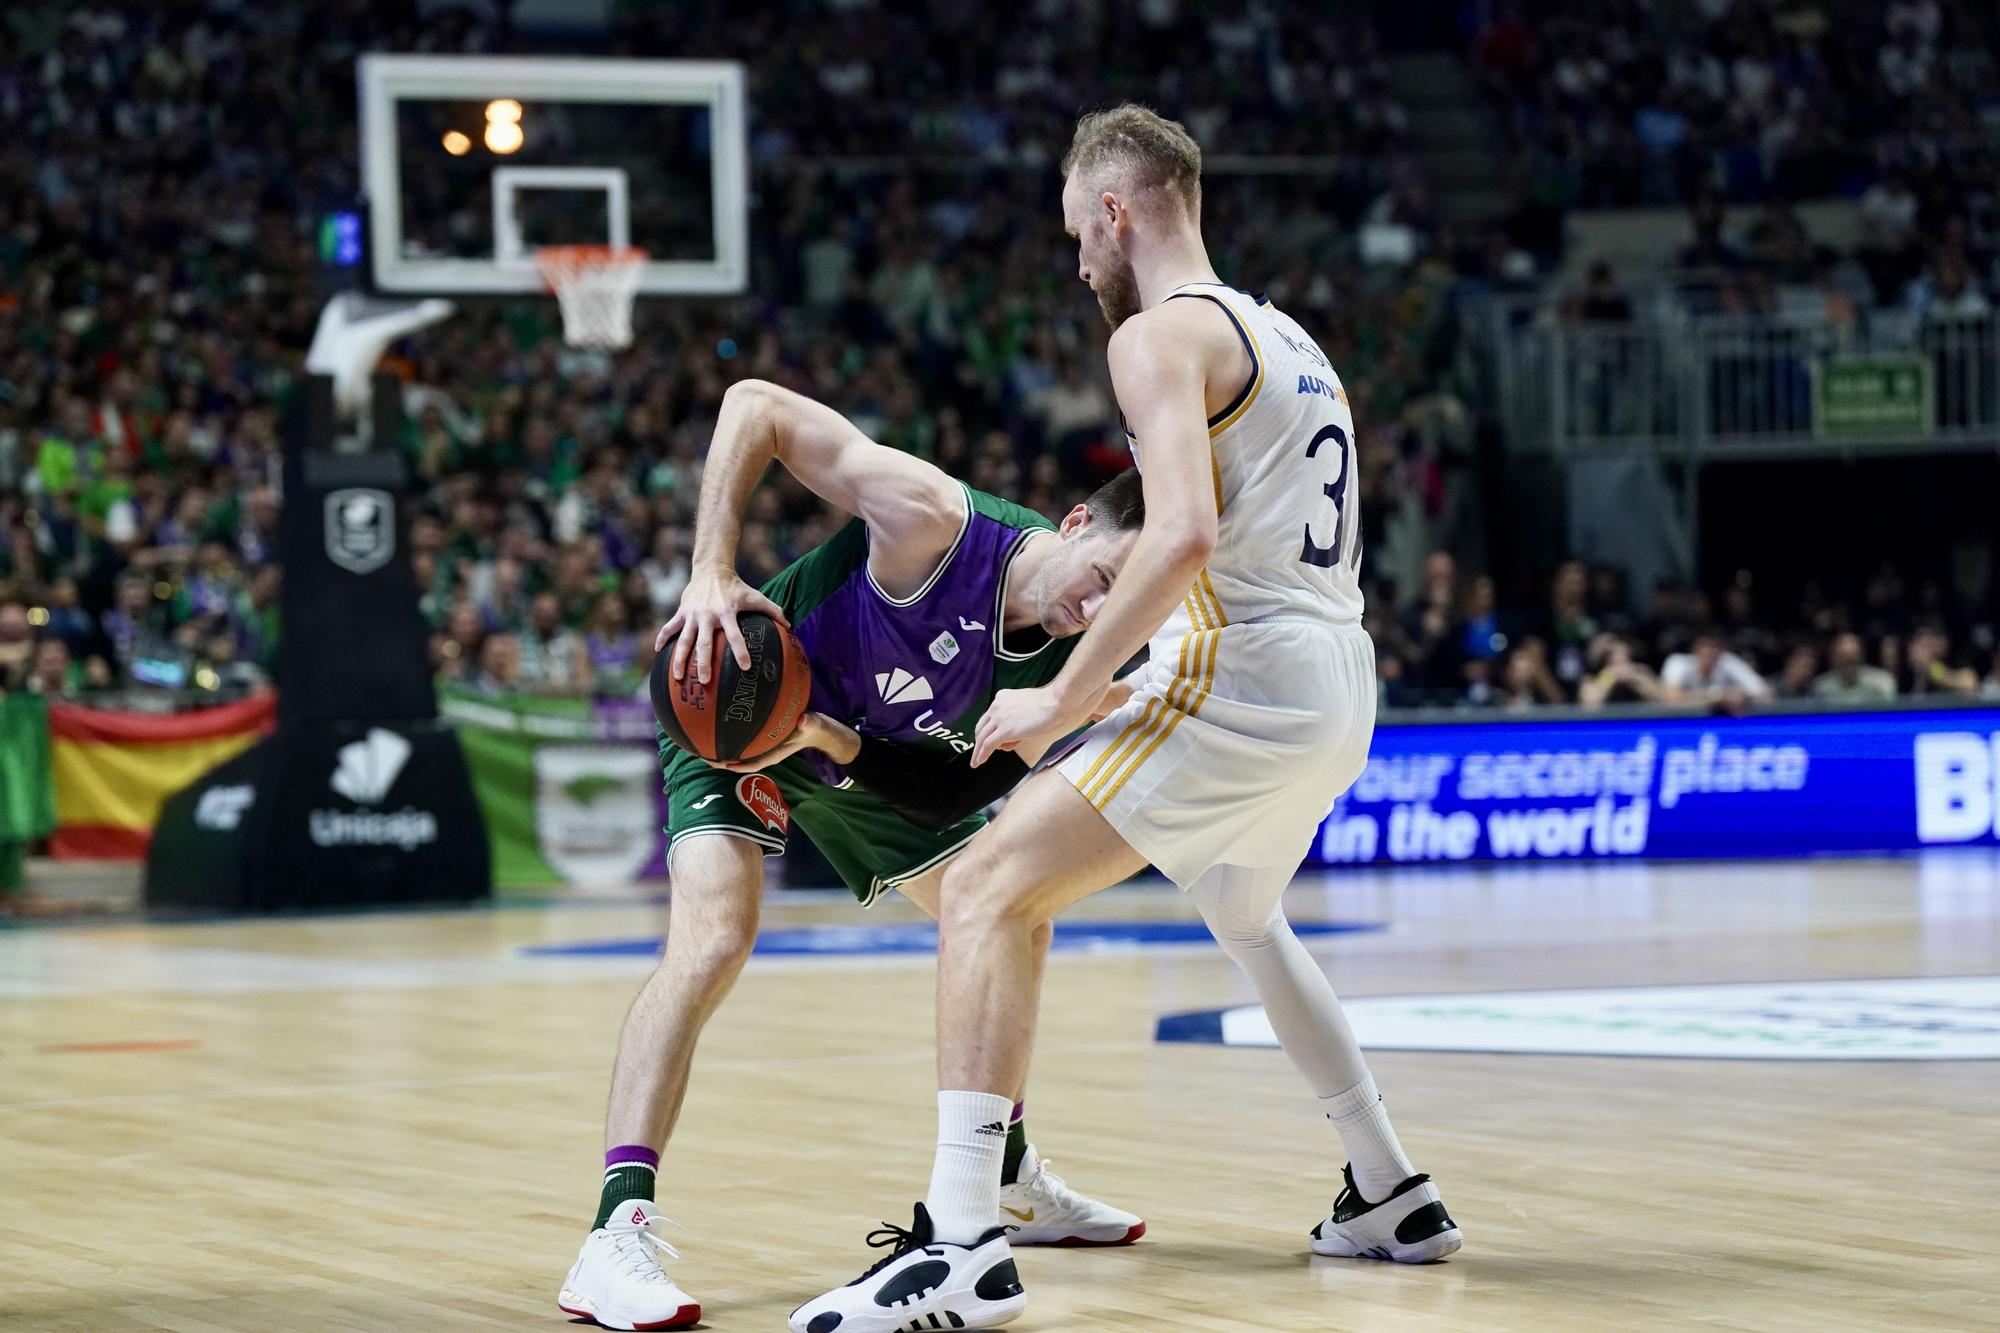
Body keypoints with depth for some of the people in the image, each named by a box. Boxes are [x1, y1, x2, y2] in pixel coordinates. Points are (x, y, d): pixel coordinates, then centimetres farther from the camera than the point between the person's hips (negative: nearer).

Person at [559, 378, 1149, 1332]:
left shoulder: (1072, 656, -18)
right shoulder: (935, 521, -36)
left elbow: (956, 791, -14)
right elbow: (756, 406, -34)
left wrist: (837, 745, -31)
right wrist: (711, 573, -40)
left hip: (870, 759, 7)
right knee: (715, 939, -28)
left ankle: (1008, 1176, 36)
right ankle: (616, 1235, -33)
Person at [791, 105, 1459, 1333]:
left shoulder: (1161, 334, -7)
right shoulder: (1288, 339, 22)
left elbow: (1185, 533, -22)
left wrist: (1064, 698, -17)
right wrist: (1116, 595, 29)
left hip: (1241, 682, -9)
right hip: (1340, 690, 9)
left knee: (990, 891, -10)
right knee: (1245, 918, 35)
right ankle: (1392, 1198, 38)